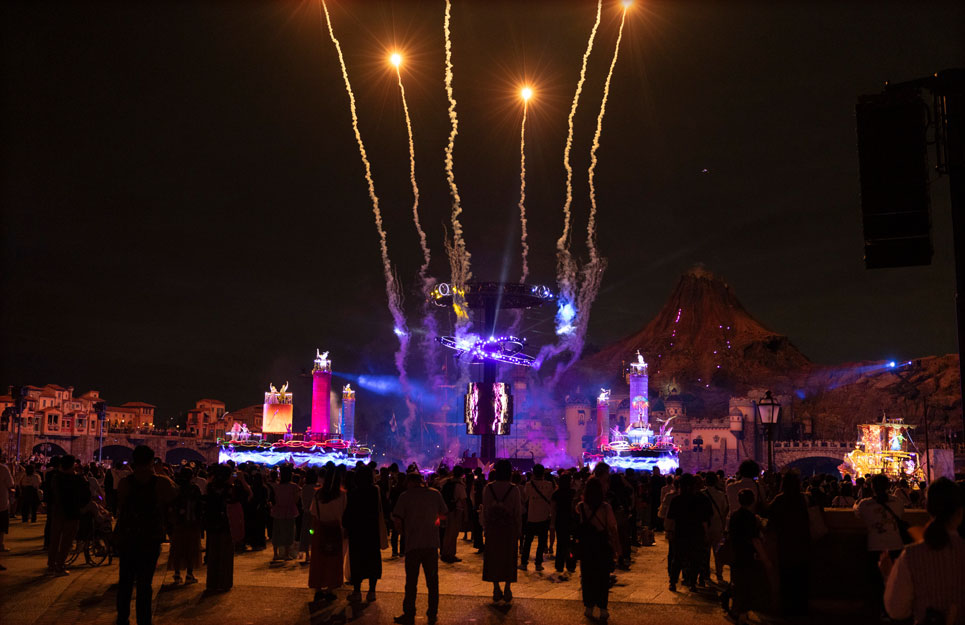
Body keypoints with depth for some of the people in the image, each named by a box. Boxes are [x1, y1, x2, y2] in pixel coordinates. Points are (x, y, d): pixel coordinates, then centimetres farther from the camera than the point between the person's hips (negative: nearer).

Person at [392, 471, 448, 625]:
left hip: (413, 544, -2)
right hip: (432, 543, 2)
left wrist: (404, 531, 9)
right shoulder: (435, 494, 3)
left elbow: (397, 520, -10)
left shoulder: (405, 496, -5)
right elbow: (443, 515, 13)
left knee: (411, 582, 7)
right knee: (432, 580, 13)